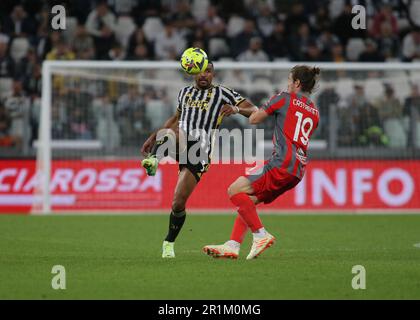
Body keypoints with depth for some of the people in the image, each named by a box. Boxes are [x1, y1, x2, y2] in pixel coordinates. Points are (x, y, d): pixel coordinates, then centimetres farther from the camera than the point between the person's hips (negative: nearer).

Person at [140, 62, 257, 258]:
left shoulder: (222, 93, 3)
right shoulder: (185, 92, 17)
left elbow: (254, 111, -1)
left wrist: (236, 109, -22)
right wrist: (153, 137, 30)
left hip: (199, 151, -3)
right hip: (180, 144, 3)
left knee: (178, 204, -9)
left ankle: (169, 244, 12)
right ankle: (153, 160, -49)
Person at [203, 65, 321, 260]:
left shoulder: (285, 98, 1)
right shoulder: (314, 113, 20)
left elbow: (253, 119, 6)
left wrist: (266, 107, 26)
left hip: (282, 164, -9)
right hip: (297, 172, 9)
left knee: (235, 190, -10)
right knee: (249, 200, 13)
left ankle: (260, 235, -13)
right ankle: (232, 246, 3)